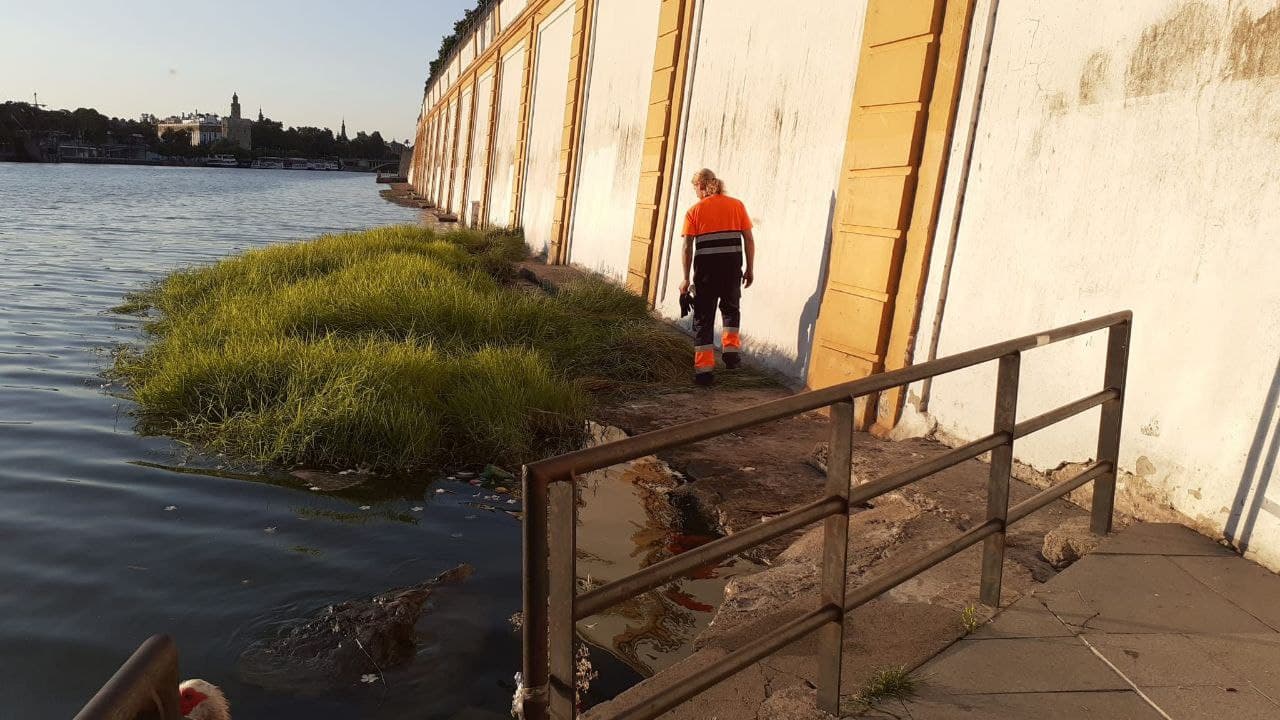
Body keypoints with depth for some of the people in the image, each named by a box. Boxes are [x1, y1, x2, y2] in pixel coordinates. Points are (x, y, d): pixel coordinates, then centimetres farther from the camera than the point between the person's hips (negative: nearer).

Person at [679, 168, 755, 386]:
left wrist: (686, 278, 4)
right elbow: (749, 239, 5)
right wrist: (750, 269, 12)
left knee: (703, 315, 8)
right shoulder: (737, 205, 8)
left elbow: (688, 247, -1)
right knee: (730, 307, 26)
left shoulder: (694, 211, 4)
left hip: (705, 266, -1)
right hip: (732, 264, 1)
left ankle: (704, 368, 8)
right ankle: (731, 347, 9)